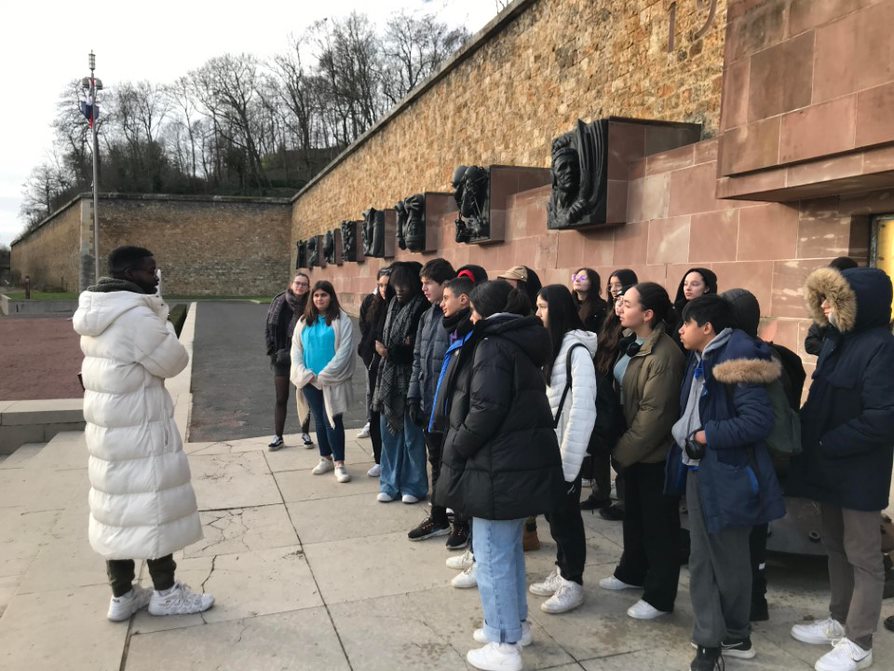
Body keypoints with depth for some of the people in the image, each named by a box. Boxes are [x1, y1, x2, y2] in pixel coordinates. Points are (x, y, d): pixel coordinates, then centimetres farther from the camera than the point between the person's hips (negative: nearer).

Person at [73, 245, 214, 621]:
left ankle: (122, 596, 26)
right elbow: (173, 362, -14)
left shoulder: (96, 314, 9)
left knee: (118, 506, 15)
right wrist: (161, 320, -2)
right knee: (152, 507, 4)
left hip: (107, 425, 9)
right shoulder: (137, 315, -22)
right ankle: (165, 593, 18)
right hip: (139, 428, -9)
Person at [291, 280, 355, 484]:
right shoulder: (305, 321, 10)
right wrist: (304, 373, -7)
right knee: (319, 419, 12)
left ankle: (339, 463, 1)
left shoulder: (341, 320, -5)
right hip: (310, 380, 5)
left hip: (333, 380, -4)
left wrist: (324, 375, -14)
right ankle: (325, 458, 23)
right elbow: (296, 349, 8)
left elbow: (344, 351, -11)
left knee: (332, 420, -6)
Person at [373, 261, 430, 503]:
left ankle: (414, 486, 17)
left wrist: (391, 351, -13)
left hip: (409, 377, -7)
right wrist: (380, 347, -6)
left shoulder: (422, 307, -11)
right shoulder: (394, 304, 11)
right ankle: (391, 483, 24)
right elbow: (383, 336, 15)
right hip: (389, 377, 7)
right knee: (389, 431, 12)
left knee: (411, 434, 3)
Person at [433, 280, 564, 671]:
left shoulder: (492, 346, -16)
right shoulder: (520, 343, 13)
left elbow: (486, 409, -24)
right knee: (510, 549, 22)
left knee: (492, 556, 2)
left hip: (499, 467, -10)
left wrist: (456, 448, -10)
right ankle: (516, 623, 37)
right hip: (524, 461, 10)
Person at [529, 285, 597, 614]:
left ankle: (573, 583, 17)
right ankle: (562, 571, 30)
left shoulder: (577, 349, -16)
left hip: (565, 448, -8)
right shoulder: (550, 344, 11)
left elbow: (582, 409, -20)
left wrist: (568, 458, -20)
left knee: (565, 513, 3)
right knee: (552, 510, 16)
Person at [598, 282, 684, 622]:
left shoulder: (664, 354, -24)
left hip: (655, 452, -9)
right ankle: (632, 571, 42)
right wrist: (621, 445, 7)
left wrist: (623, 450, -17)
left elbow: (655, 413, -25)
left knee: (658, 524, 5)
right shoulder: (630, 343, 4)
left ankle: (659, 596, 18)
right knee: (634, 514, 23)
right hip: (633, 448, 9)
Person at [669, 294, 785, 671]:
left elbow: (759, 420, -24)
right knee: (702, 560, 13)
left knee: (729, 562, 9)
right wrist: (685, 433, 2)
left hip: (727, 474, -8)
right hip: (697, 471, 8)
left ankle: (734, 637, 29)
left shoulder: (736, 359, -18)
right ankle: (710, 639, 25)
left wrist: (707, 435, -19)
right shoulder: (700, 360, 9)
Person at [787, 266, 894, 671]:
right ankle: (839, 621, 34)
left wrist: (827, 445, -18)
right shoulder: (836, 340, 8)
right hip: (828, 465, 8)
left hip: (858, 470, -8)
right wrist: (806, 437, 1)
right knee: (836, 547, 19)